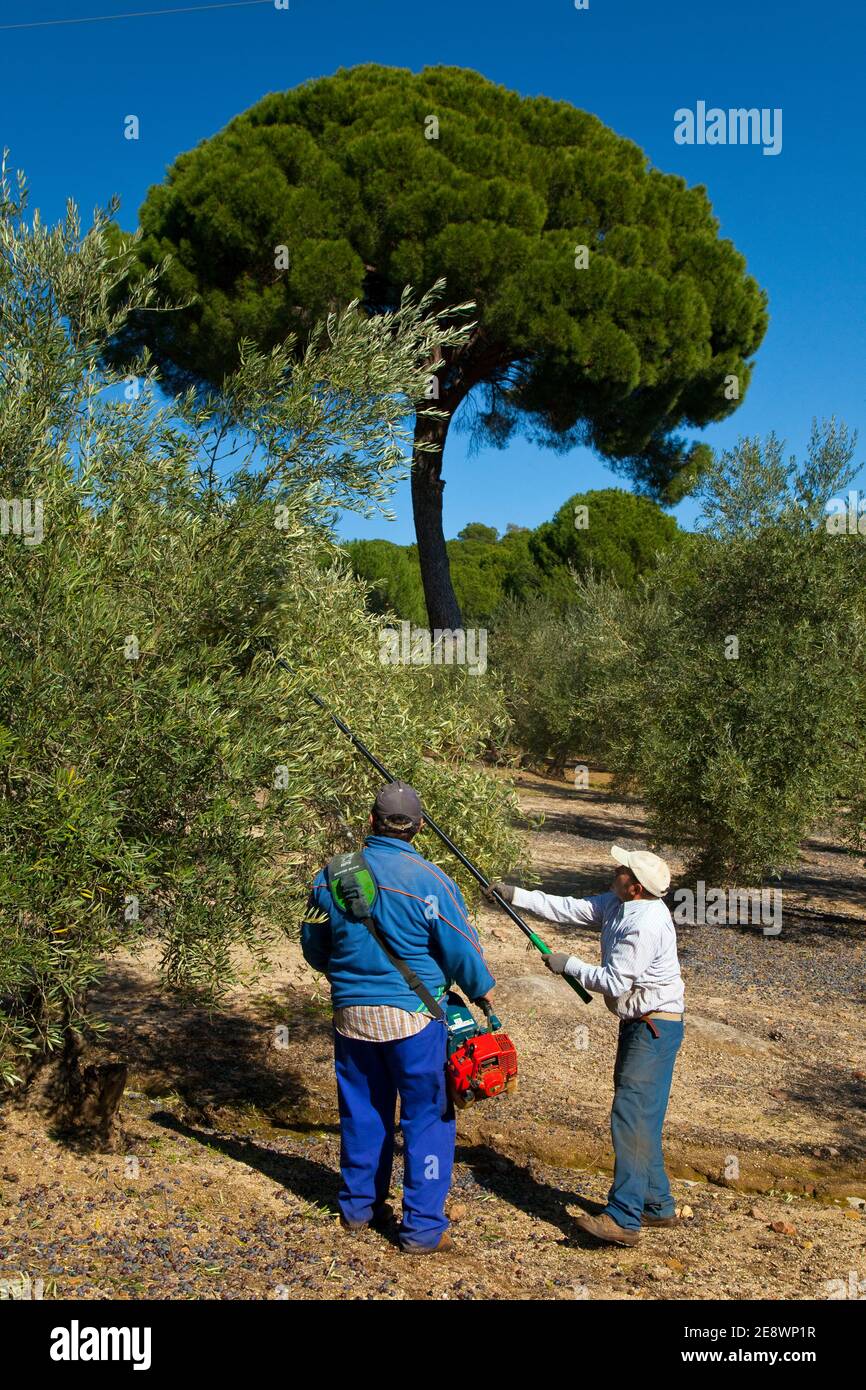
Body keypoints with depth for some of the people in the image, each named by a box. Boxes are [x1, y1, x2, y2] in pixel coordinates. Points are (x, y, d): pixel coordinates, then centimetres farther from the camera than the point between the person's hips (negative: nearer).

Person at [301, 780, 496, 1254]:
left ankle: (358, 1205, 33)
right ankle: (422, 1227, 11)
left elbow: (314, 950, 11)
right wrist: (483, 990, 11)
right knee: (427, 1117, 7)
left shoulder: (331, 877, -2)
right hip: (412, 1016, -4)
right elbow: (461, 952, -9)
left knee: (363, 1110, 19)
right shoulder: (430, 881, -15)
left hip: (350, 1014, 5)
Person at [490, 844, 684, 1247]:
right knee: (640, 1118, 16)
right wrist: (516, 895, 7)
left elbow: (614, 983, -21)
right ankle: (657, 1205, 26)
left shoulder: (645, 925, -24)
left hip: (655, 1028, -10)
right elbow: (570, 908, 11)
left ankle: (623, 1218, -9)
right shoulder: (618, 905, 6)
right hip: (638, 1024, 11)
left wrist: (569, 965, -9)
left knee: (631, 1118, -11)